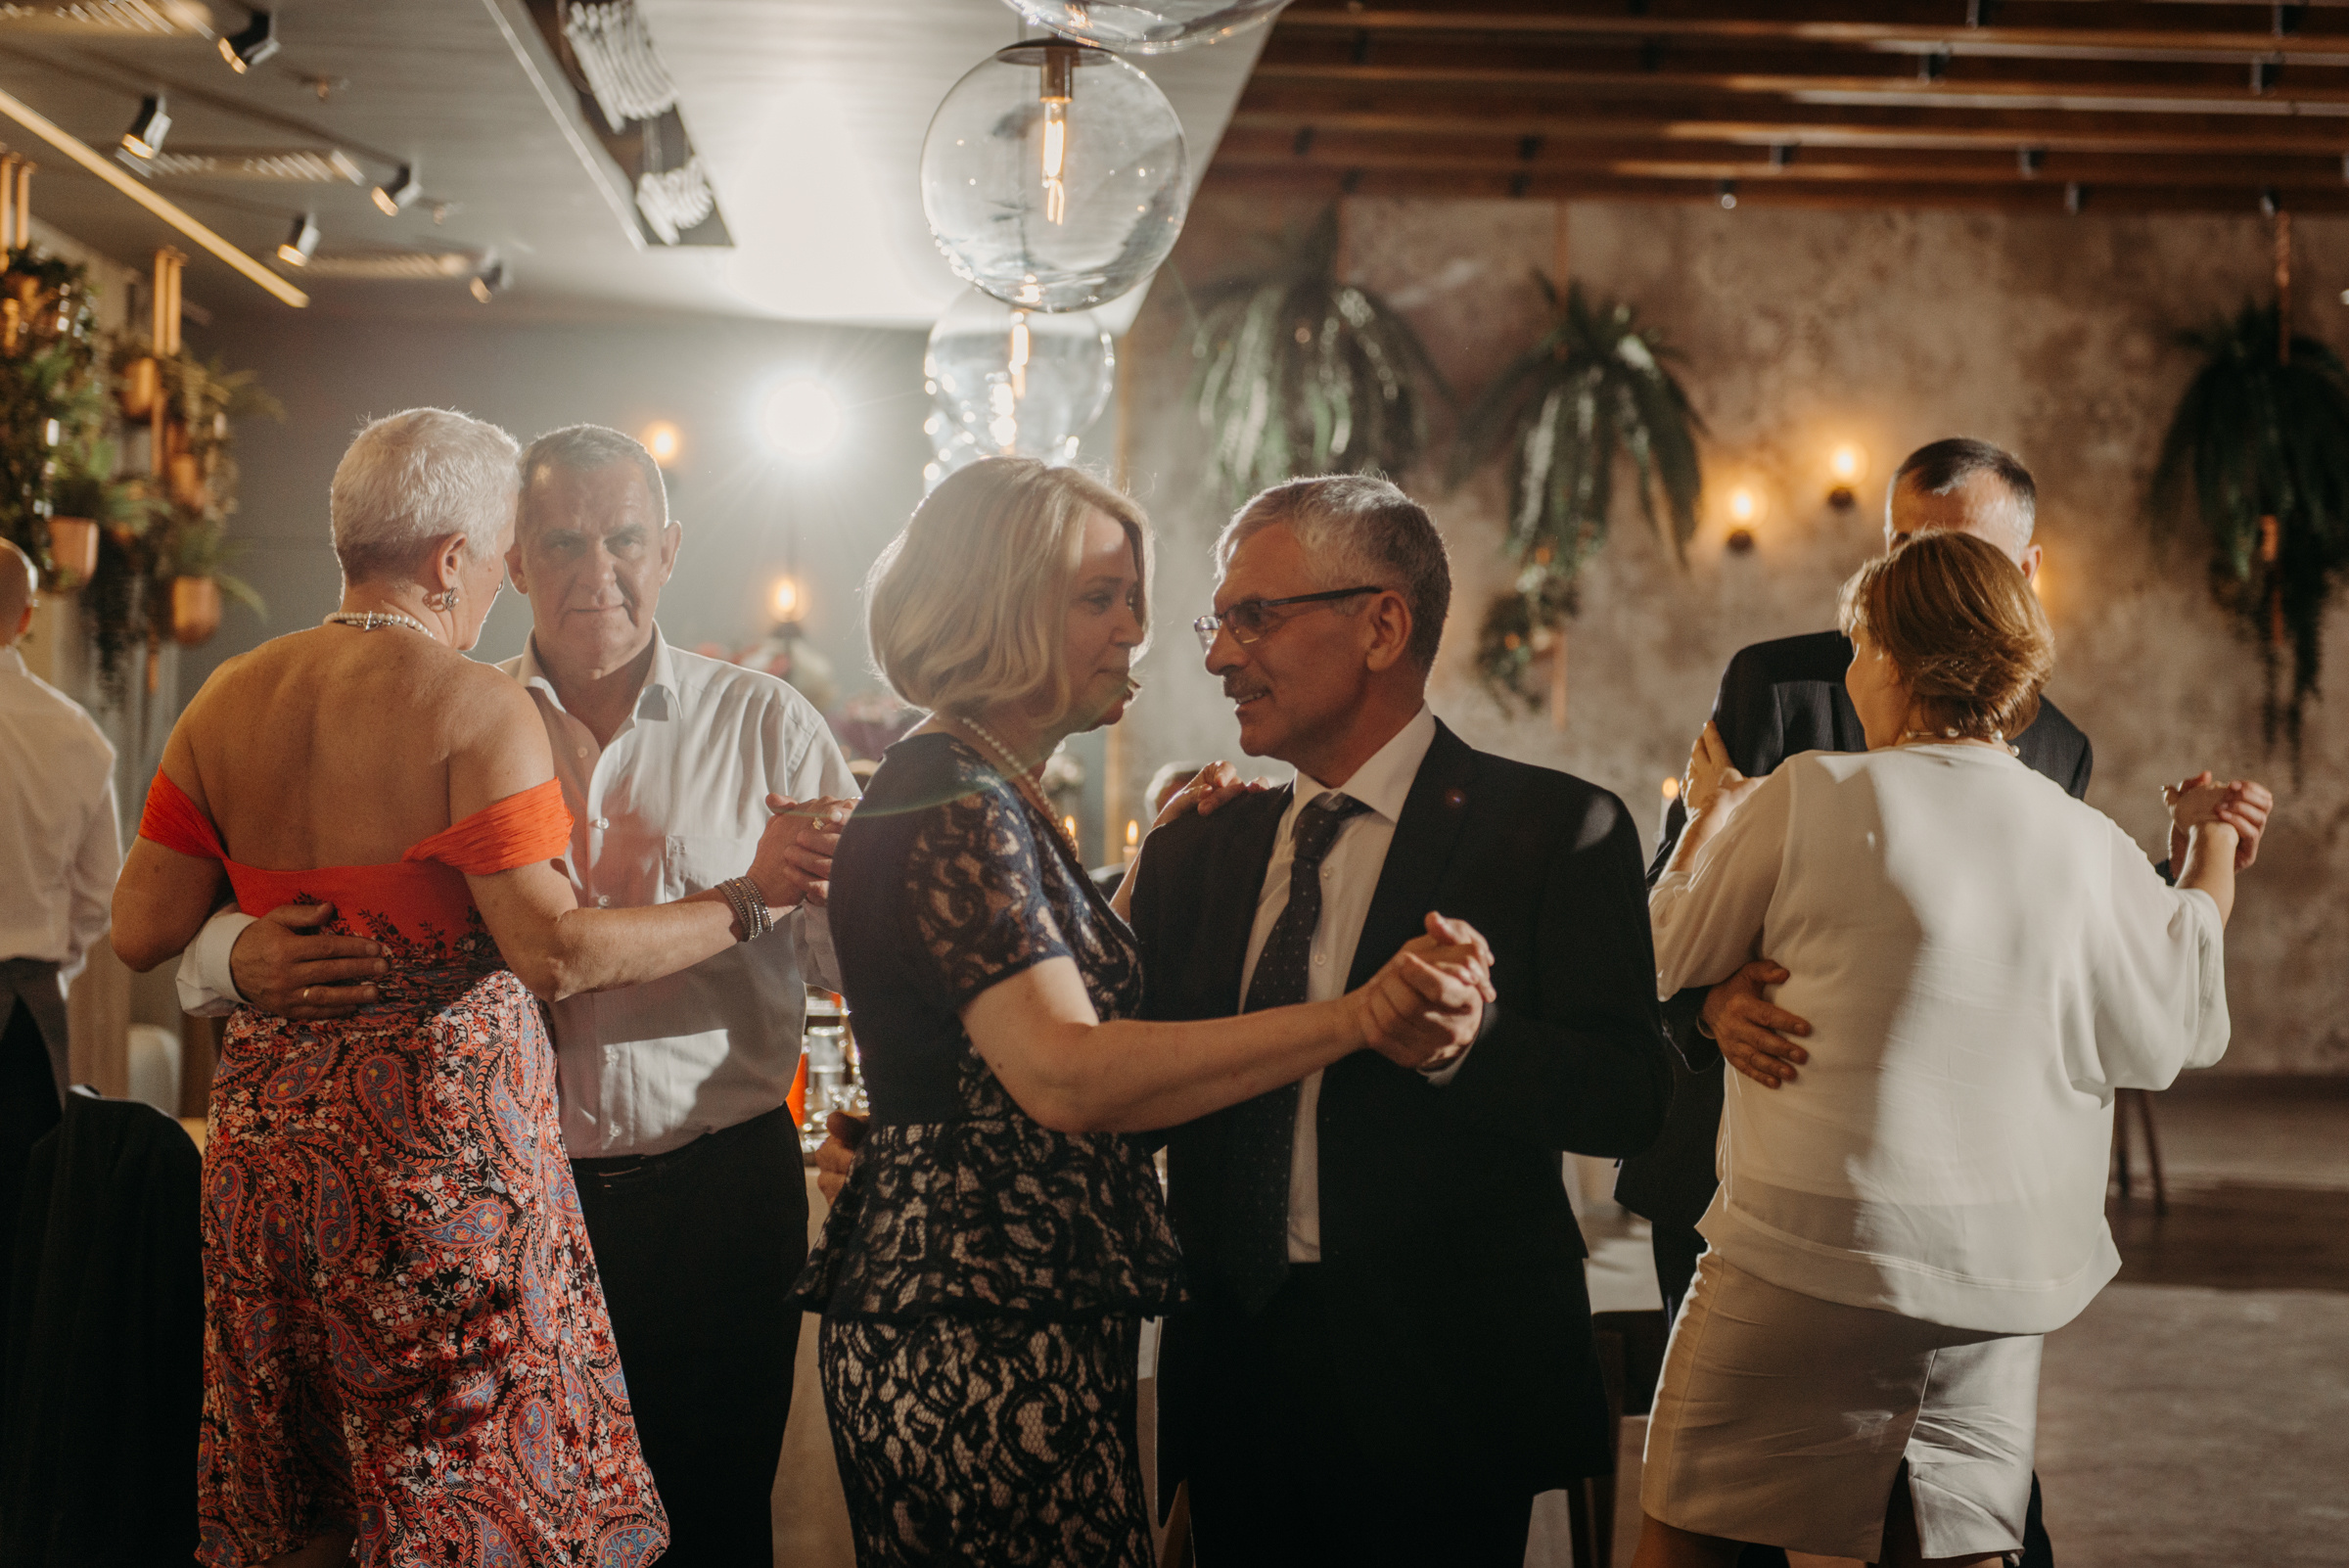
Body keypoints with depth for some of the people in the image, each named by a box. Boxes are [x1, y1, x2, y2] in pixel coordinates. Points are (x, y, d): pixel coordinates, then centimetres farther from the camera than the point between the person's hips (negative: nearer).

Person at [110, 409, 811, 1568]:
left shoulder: (228, 701, 6)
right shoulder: (477, 709, -12)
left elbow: (141, 933, 6)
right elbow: (556, 952, -19)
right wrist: (748, 899, -10)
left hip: (268, 1123, 7)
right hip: (441, 1130, -6)